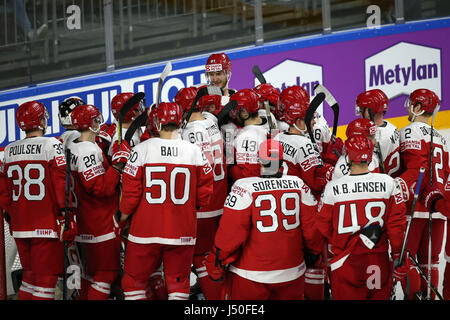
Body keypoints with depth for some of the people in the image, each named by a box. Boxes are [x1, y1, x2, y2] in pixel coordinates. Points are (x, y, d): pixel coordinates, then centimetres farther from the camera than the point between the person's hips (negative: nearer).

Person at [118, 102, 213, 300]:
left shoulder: (142, 150, -8)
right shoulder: (195, 152, -2)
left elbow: (130, 190, -5)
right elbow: (204, 194, 5)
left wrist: (124, 216, 12)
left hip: (146, 231, -2)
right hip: (182, 232, 2)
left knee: (134, 282, 11)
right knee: (178, 283, 11)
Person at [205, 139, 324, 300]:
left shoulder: (245, 187, -13)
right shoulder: (298, 185, -1)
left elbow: (230, 232, -14)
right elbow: (312, 226, 5)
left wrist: (217, 263, -2)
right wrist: (313, 251, 24)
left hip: (250, 274, -4)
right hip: (292, 272, 4)